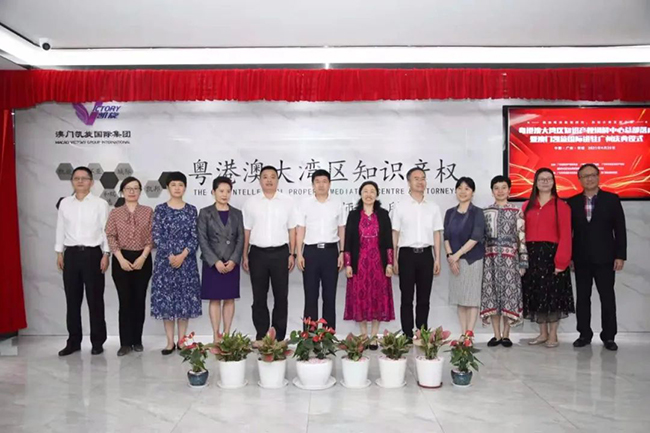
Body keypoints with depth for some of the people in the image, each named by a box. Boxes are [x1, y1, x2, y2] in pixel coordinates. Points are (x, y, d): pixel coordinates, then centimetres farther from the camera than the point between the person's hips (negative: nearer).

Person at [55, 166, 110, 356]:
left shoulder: (100, 204, -2)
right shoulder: (65, 203, 8)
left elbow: (106, 230, -2)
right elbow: (61, 229, 11)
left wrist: (106, 254, -7)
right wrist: (59, 252, 8)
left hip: (92, 253, -3)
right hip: (71, 254, 3)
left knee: (95, 299, 3)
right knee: (72, 299, 8)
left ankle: (97, 341, 13)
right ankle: (73, 341, 19)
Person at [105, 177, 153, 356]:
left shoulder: (148, 211, 4)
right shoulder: (115, 213, 5)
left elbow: (151, 237, 0)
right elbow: (111, 237, -1)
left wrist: (142, 257, -11)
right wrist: (121, 259, -12)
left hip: (142, 259, 0)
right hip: (121, 260, 0)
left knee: (139, 300, 5)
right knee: (125, 301, 0)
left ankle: (137, 340, 15)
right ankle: (125, 342, 8)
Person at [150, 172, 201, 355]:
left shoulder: (191, 210, 5)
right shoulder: (160, 209, 2)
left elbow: (195, 237, 0)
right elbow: (156, 236, -3)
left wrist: (183, 255, -12)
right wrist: (170, 255, -11)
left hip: (186, 260, 1)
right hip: (165, 260, 0)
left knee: (185, 299, 3)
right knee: (165, 299, 2)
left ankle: (181, 341, 15)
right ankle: (170, 342, 12)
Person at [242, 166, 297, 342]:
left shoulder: (288, 201, 3)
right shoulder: (250, 202, 4)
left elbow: (291, 230, 4)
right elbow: (246, 231, 6)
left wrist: (292, 254, 0)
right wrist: (245, 256, 3)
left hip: (280, 253, 0)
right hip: (257, 253, 1)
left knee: (281, 295, 5)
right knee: (259, 297, 7)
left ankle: (279, 336, 16)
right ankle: (261, 336, 18)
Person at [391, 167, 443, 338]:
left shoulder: (433, 207, 8)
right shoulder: (400, 207, 1)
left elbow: (436, 234, 8)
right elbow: (395, 234, 1)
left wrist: (437, 259, 3)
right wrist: (394, 260, -3)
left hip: (426, 255, 2)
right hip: (407, 254, -2)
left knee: (424, 298, 9)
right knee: (407, 298, 4)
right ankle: (407, 335, 11)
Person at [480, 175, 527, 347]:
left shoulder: (517, 212, 2)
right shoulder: (485, 212, 8)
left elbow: (522, 237, 0)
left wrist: (523, 261, -5)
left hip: (510, 258, -2)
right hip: (490, 258, 2)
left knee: (509, 294, -1)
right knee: (492, 295, 2)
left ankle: (506, 335, 11)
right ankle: (496, 335, 12)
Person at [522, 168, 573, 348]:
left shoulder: (561, 206, -2)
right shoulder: (527, 206, 10)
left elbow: (565, 235, -8)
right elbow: (523, 233, 7)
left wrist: (561, 261, -16)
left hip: (552, 254, -4)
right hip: (532, 255, 4)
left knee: (553, 294, 2)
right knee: (536, 294, 9)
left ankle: (553, 335, 15)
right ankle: (543, 333, 22)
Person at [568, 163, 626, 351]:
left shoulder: (612, 199, 1)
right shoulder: (573, 202, 5)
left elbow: (620, 229, -1)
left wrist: (620, 256, -7)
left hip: (605, 258, -1)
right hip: (581, 258, 2)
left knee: (607, 297, 4)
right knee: (582, 298, 7)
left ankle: (608, 336, 13)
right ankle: (584, 334, 16)